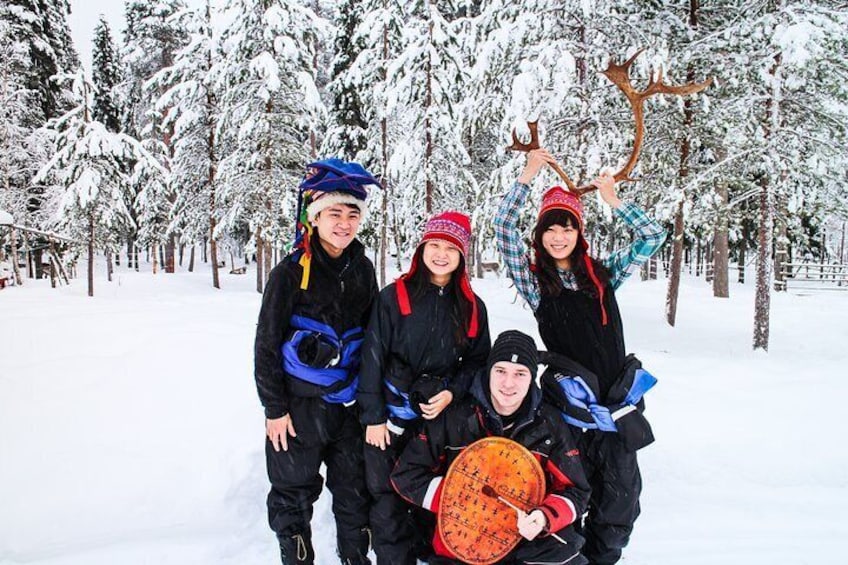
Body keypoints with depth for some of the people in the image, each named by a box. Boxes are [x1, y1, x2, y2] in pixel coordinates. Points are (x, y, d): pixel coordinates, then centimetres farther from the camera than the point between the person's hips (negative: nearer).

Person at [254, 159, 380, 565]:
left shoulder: (362, 270, 3)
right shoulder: (291, 273, -10)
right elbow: (267, 344, -8)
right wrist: (274, 408, -9)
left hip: (350, 404, 4)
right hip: (299, 405, -4)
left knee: (356, 488, 15)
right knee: (294, 492, 10)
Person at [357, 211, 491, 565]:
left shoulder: (472, 306, 3)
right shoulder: (395, 296, -5)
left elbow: (478, 359, 9)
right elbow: (372, 357, -5)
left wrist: (452, 393, -8)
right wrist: (373, 416, -8)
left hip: (445, 415, 2)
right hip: (392, 414, -2)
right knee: (388, 500, 3)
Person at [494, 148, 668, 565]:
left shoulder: (602, 275, 9)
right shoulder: (534, 281, 2)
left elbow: (652, 237, 8)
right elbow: (504, 229, -6)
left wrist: (613, 200, 2)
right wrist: (529, 174, -6)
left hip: (615, 398, 3)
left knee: (621, 490, 9)